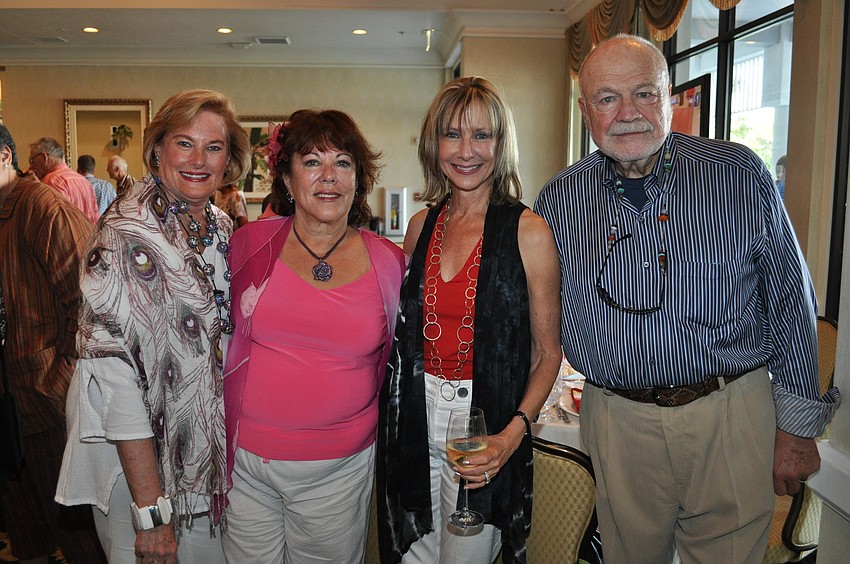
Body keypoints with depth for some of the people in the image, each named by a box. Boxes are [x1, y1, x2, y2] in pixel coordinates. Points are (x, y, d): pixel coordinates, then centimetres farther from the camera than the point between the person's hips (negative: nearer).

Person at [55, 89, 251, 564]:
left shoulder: (221, 227, 2)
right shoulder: (128, 233, -20)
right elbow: (113, 370, -23)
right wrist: (150, 507, -23)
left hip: (209, 451, 7)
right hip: (139, 458, -6)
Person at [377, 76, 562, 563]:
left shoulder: (529, 232, -9)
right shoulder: (422, 226, 4)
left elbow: (547, 353, -6)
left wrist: (514, 432, -19)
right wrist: (395, 406, 3)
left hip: (485, 424, -4)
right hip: (414, 419, 4)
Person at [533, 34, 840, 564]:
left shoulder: (739, 174, -6)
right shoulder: (559, 201, -2)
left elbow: (792, 305, 0)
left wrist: (798, 425, 2)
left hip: (731, 416, -1)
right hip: (619, 419, 1)